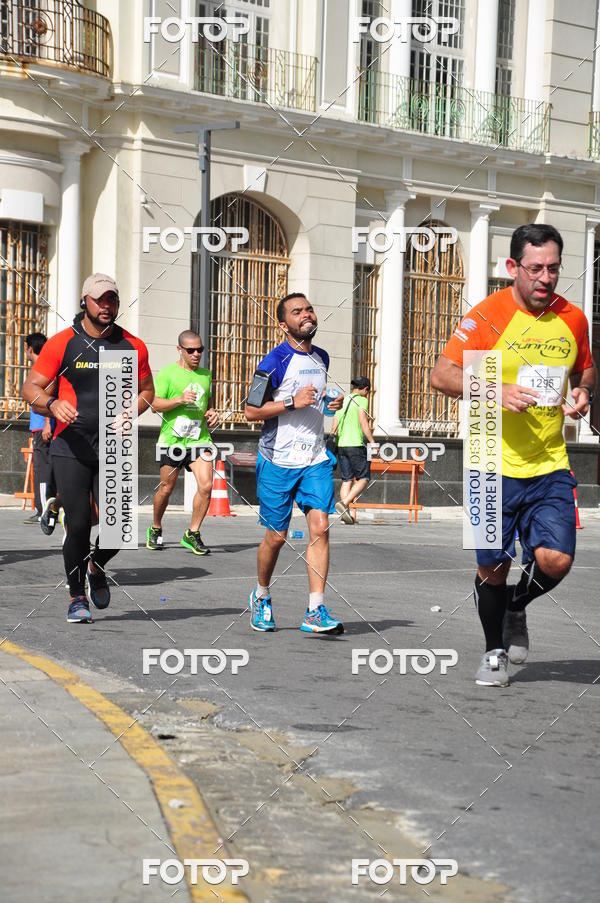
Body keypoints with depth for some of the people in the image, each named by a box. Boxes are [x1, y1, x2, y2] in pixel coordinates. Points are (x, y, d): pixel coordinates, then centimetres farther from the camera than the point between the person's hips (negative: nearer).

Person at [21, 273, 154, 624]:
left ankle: (96, 568, 26)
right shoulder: (62, 344, 0)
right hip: (71, 447, -2)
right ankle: (77, 597, 15)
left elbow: (147, 390, 18)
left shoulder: (133, 346, 7)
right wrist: (52, 404, -20)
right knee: (79, 523, -5)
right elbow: (31, 387, 2)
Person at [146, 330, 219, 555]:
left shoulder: (205, 375, 14)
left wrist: (211, 412, 7)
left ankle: (192, 534, 3)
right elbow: (155, 404, -6)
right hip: (173, 438, -3)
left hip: (199, 438, 4)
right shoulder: (167, 373, -2)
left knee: (206, 486, -11)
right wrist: (179, 399, -20)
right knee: (166, 488, 7)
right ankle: (156, 530, 30)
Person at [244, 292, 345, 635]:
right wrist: (292, 403, -18)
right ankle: (261, 597, 30)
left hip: (316, 459, 5)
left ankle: (316, 611, -9)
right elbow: (251, 411, -10)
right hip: (278, 461, -4)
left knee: (320, 527, -10)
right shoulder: (275, 361, -10)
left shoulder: (322, 358, 11)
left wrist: (332, 403, 9)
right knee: (277, 536, 5)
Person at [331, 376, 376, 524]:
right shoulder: (362, 400, -2)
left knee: (347, 480, 9)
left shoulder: (342, 401, 17)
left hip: (341, 445, 7)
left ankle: (346, 513, 1)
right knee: (363, 478, 0)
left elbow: (334, 426, 15)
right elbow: (363, 423, -12)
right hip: (356, 445, -7)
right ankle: (344, 503, -18)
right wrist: (372, 442, -9)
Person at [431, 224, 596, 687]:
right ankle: (495, 651, 30)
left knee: (556, 560, -11)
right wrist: (498, 391, -24)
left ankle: (516, 608, 23)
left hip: (550, 465, 3)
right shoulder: (489, 315, -8)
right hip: (495, 466, -3)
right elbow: (441, 375, -11)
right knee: (493, 568, 4)